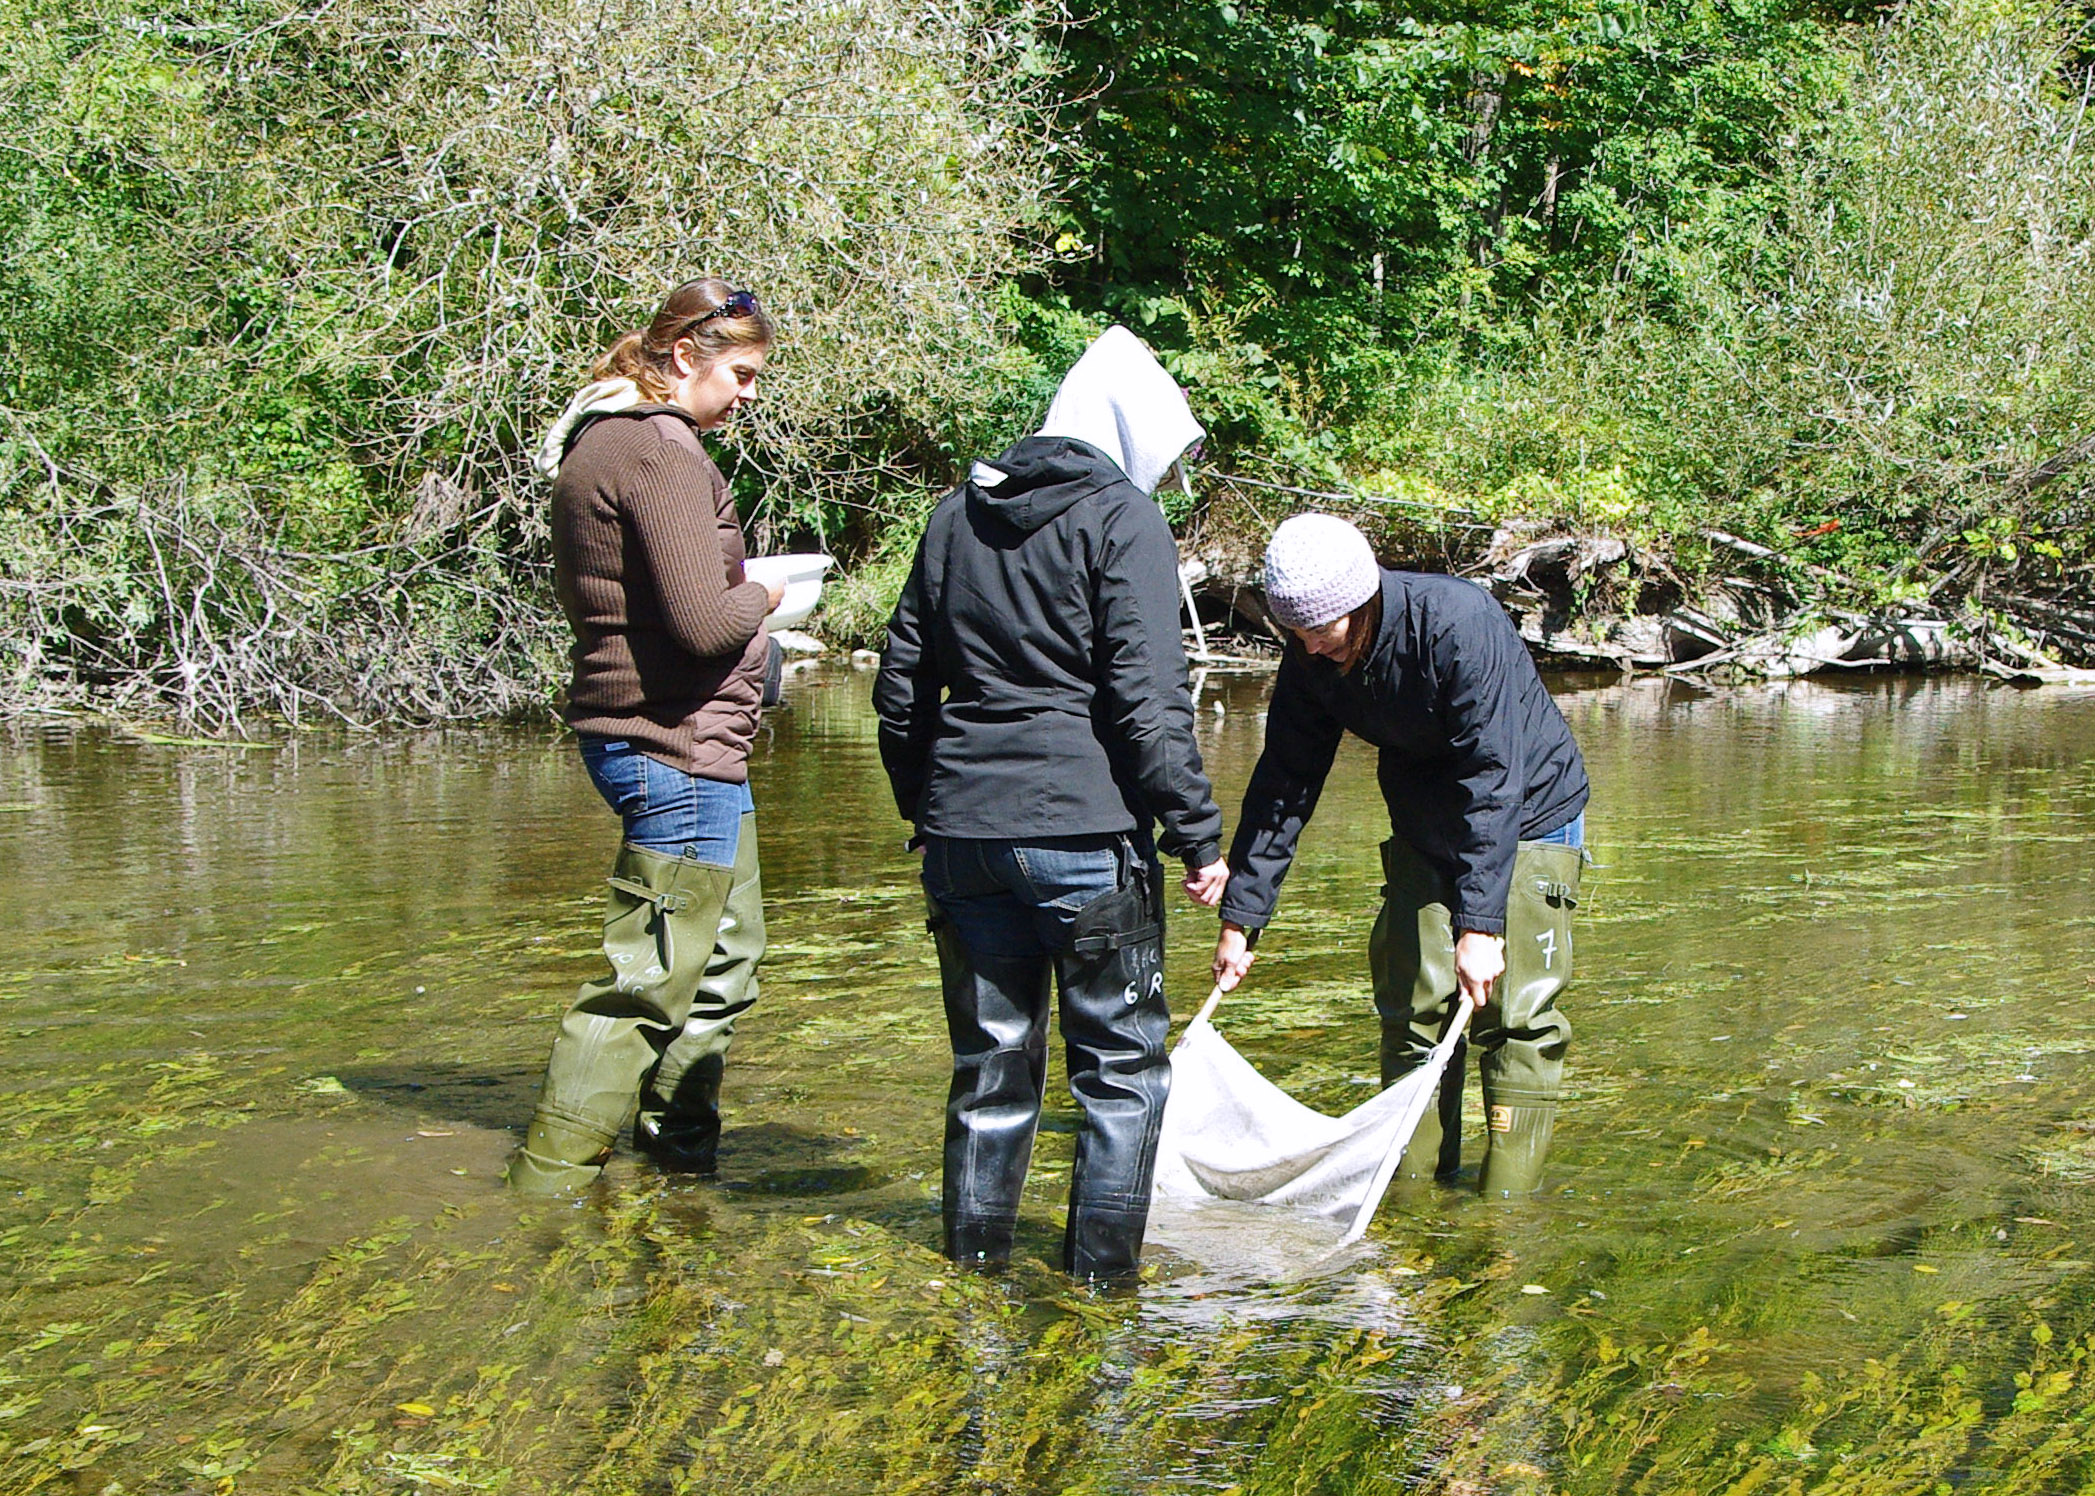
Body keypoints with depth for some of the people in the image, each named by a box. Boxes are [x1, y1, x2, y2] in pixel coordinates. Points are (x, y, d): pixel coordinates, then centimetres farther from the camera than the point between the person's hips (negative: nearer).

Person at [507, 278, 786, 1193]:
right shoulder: (663, 452, -18)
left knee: (725, 954, 22)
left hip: (628, 731, 11)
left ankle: (680, 1149, 32)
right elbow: (702, 622, -25)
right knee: (648, 981, -5)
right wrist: (761, 598, -4)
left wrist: (733, 592, 11)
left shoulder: (598, 443, 14)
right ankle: (547, 1185, 1)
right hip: (679, 748, -11)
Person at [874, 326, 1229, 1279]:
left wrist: (920, 805, 26)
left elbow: (901, 685, 17)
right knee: (1123, 1067, 6)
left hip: (962, 832, 6)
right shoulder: (1122, 517, -5)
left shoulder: (957, 514, 14)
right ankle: (1099, 1275, 3)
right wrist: (1198, 835, -9)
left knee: (991, 1064, 15)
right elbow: (1147, 697, -13)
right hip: (1084, 831, -6)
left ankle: (974, 1270, 20)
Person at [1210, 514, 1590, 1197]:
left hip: (1527, 816, -6)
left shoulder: (1459, 622, -32)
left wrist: (1479, 924, -39)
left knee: (1517, 1016, -11)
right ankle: (1414, 1189, 9)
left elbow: (1493, 781, -34)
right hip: (1423, 829, 6)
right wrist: (1240, 917, -6)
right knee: (1410, 1005, 0)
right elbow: (1283, 785, -3)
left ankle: (1507, 1200, -5)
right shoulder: (1310, 659, -12)